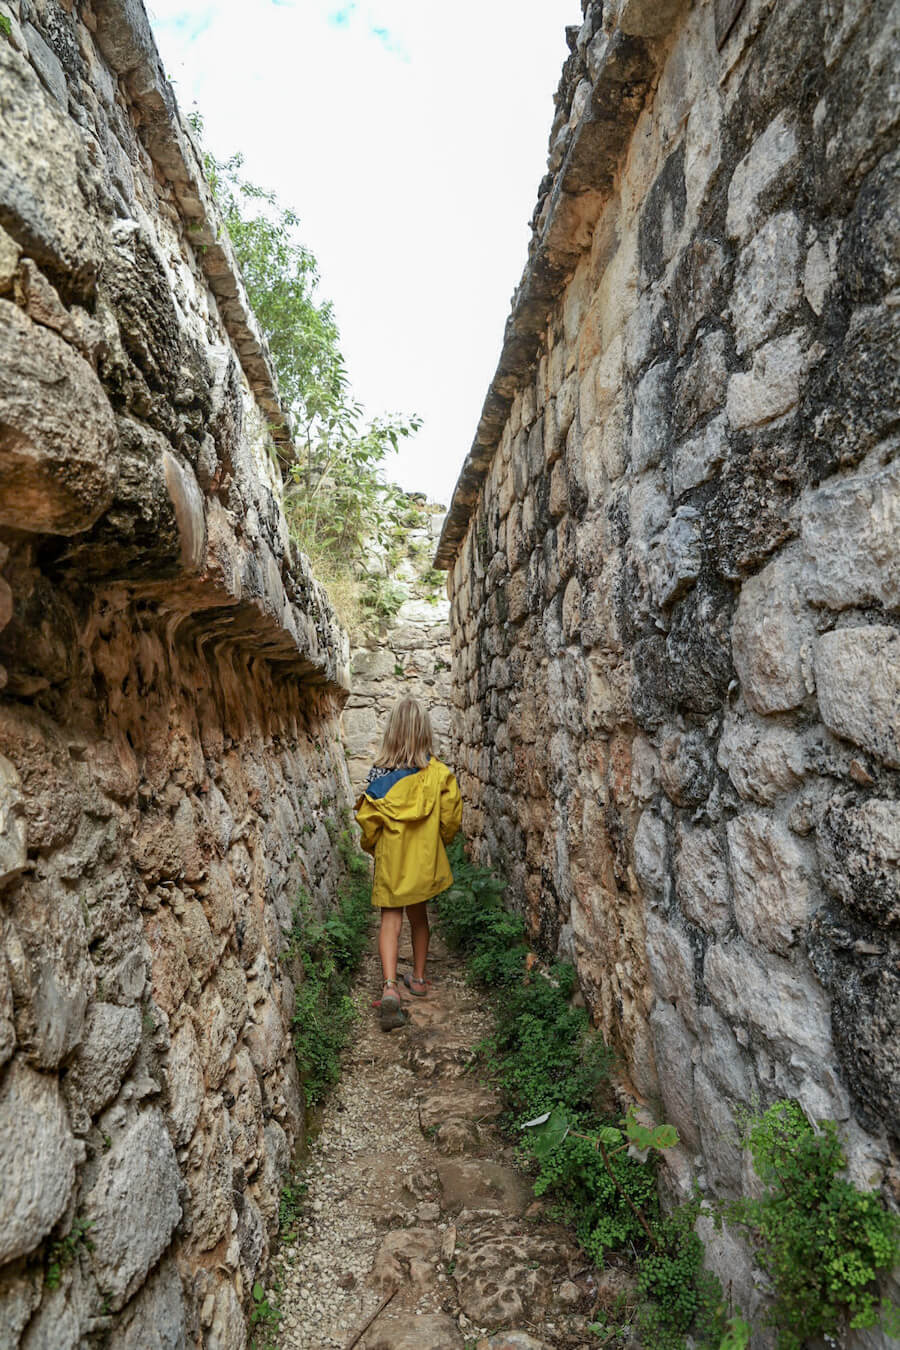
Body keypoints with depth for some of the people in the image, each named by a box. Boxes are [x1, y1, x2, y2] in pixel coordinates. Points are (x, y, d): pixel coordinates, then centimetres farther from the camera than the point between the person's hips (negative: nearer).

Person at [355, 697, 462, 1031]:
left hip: (390, 859, -2)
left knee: (391, 921, 3)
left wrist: (373, 847, 11)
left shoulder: (380, 774, -13)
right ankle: (418, 978, 33)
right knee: (418, 915, 21)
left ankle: (390, 986, -15)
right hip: (425, 858, 2)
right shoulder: (439, 774, -10)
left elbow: (367, 820, -9)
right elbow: (451, 818, -4)